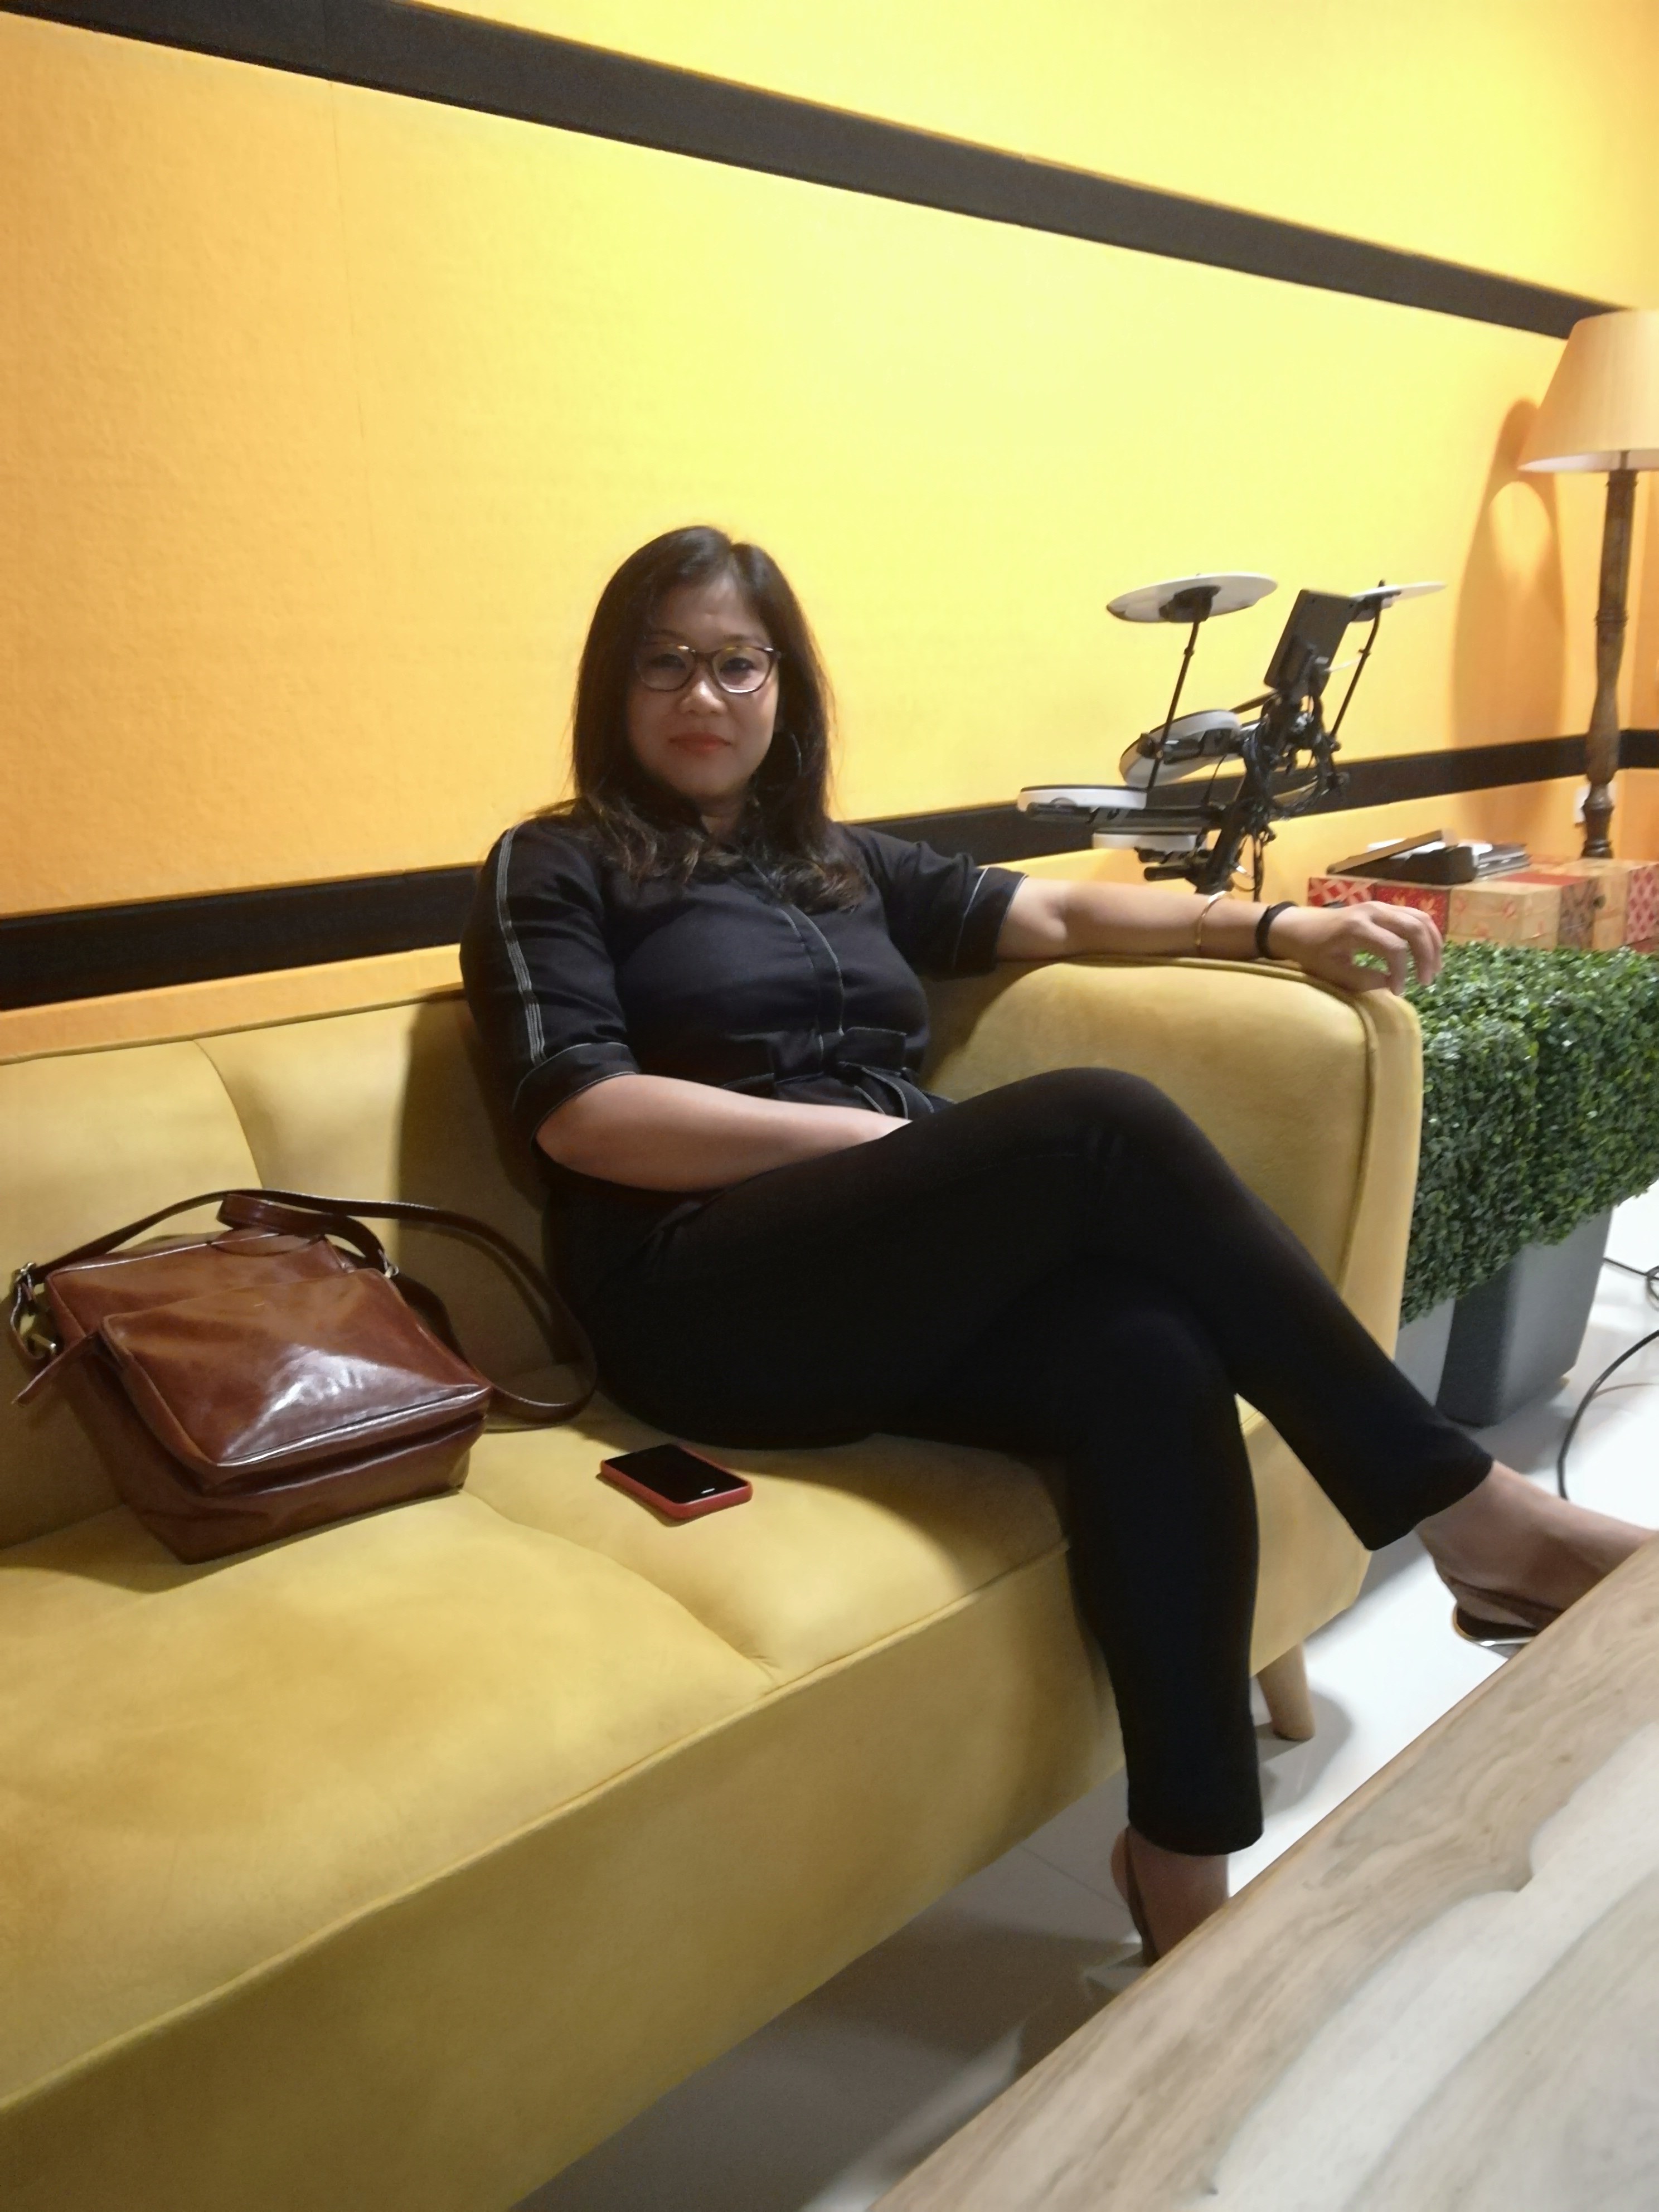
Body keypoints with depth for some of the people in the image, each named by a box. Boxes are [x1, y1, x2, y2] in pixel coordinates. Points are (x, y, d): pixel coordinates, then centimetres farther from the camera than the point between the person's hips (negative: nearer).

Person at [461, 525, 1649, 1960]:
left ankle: (1186, 1874, -18)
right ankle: (1465, 1510, -15)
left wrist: (1277, 926, 8)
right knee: (1098, 1123, -26)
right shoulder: (556, 868, 8)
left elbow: (1058, 915, 22)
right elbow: (583, 1116, -7)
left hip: (912, 1287, 5)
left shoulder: (845, 866, 25)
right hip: (711, 1307, -5)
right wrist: (875, 1135, -13)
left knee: (1155, 1362, -28)